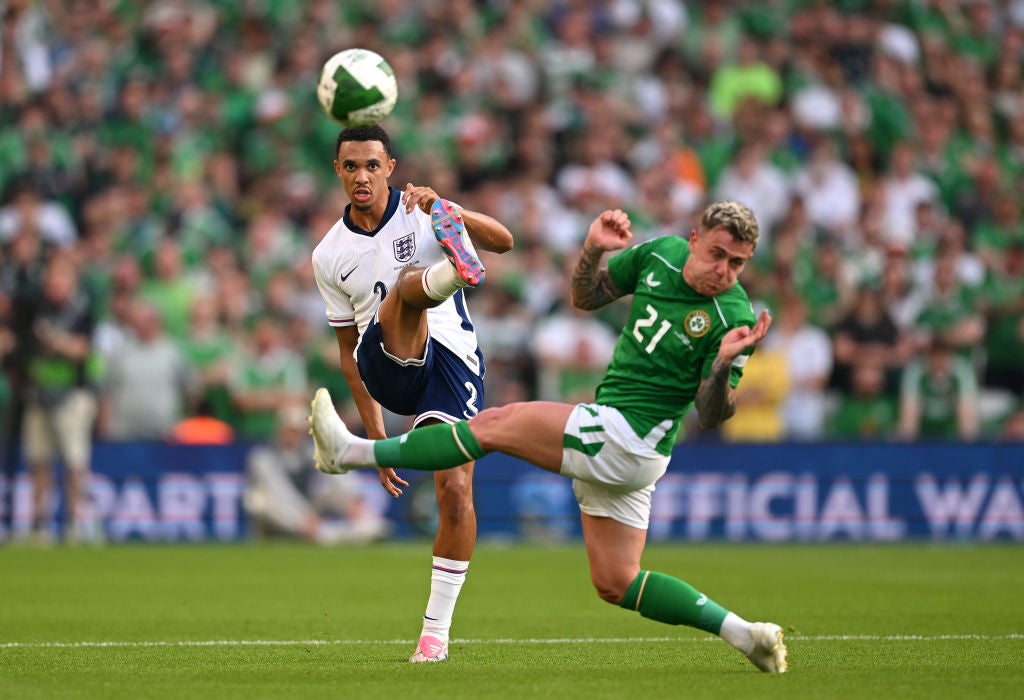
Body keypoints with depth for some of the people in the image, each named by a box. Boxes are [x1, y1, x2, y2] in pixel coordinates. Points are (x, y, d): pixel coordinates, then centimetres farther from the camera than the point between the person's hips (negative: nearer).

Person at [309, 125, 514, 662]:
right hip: (387, 369, 0)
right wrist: (375, 436, 13)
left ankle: (436, 628, -2)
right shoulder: (329, 256, 11)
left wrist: (444, 209, -27)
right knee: (407, 283, -30)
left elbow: (503, 242, -10)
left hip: (453, 361, 0)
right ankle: (453, 271, -70)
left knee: (455, 490, -14)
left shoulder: (420, 212, 4)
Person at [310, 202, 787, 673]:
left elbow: (710, 416, -16)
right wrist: (593, 250, -3)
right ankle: (745, 634, 13)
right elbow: (586, 296, 16)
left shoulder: (731, 317, -15)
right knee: (616, 585, 12)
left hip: (628, 437, -8)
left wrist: (725, 363, -33)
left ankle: (353, 452, 4)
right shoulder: (661, 254, 4)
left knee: (494, 425, -5)